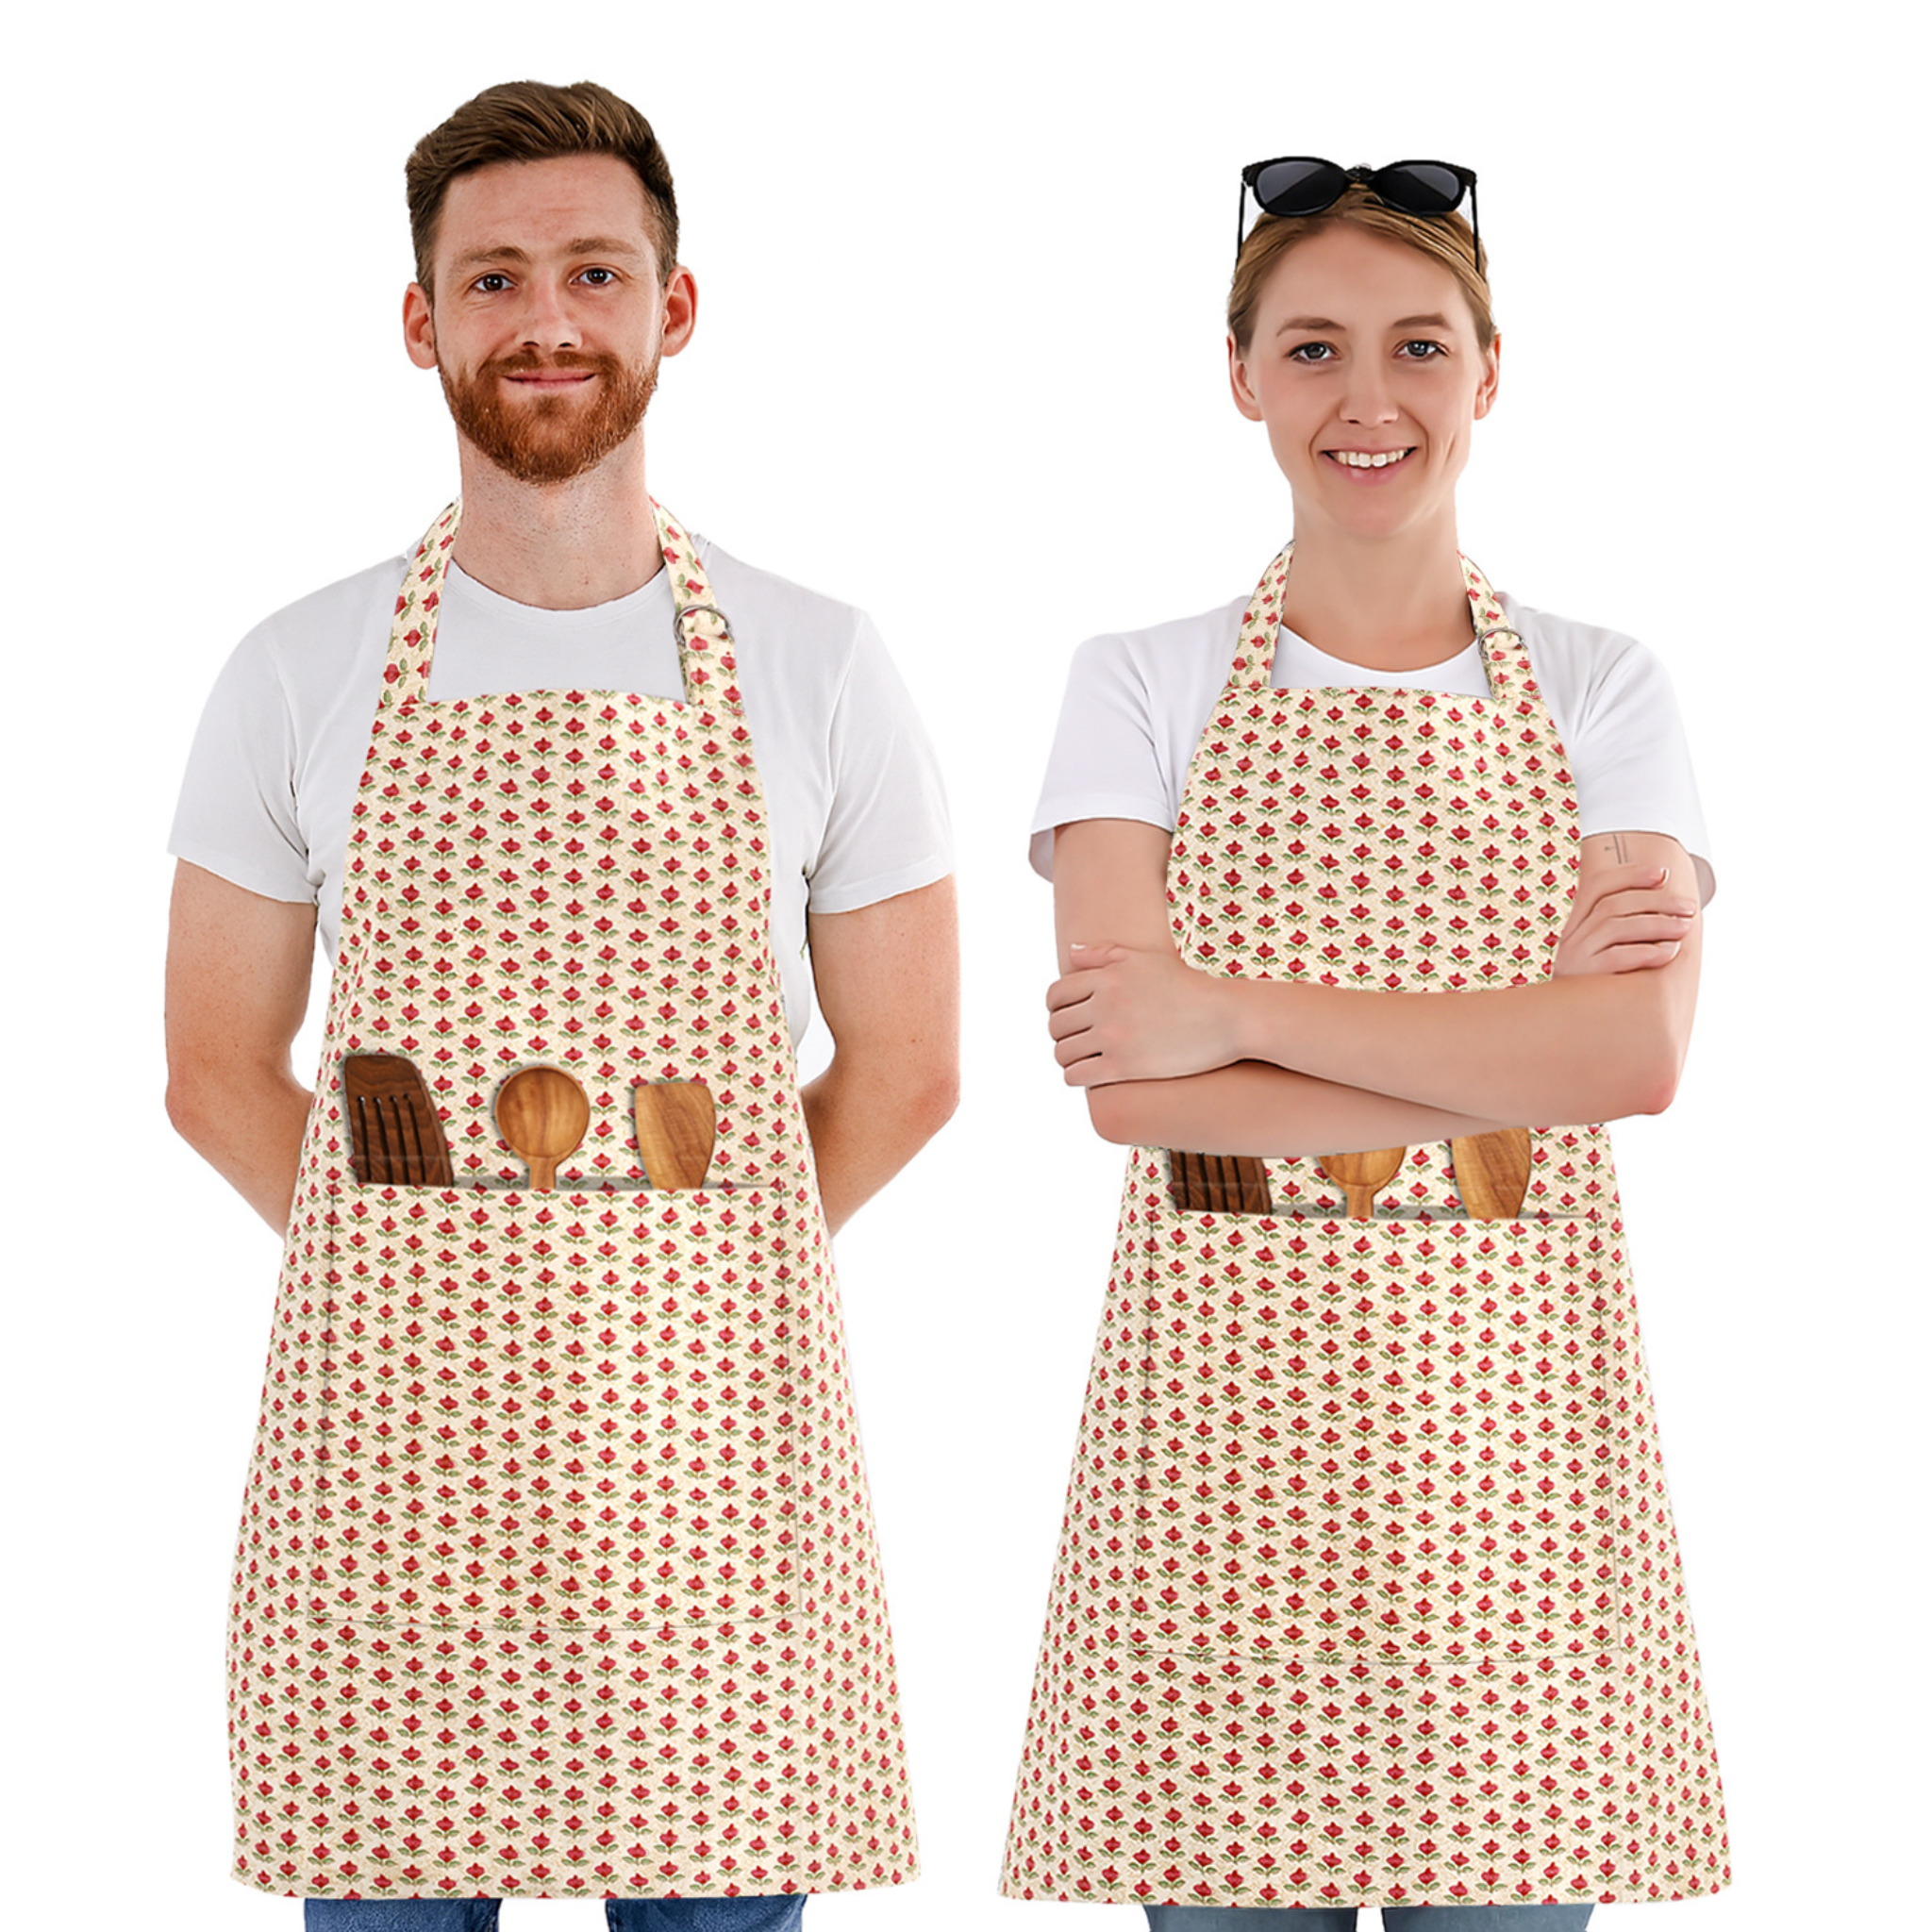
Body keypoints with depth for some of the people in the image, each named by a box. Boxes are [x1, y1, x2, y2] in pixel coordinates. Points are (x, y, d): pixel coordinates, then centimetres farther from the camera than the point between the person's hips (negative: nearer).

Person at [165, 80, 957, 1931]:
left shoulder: (817, 668, 3)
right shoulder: (301, 674, 4)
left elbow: (901, 1069, 8)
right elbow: (218, 1071, 9)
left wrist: (684, 1279, 5)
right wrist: (428, 1287, 3)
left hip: (710, 1415, 0)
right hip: (390, 1399, 0)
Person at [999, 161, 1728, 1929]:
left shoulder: (1601, 691, 7)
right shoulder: (1143, 688, 5)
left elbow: (1639, 1054, -9)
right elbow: (1126, 1083, -8)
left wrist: (1236, 1011, -13)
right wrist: (1515, 1061, -12)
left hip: (1513, 1397, 1)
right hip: (1223, 1399, 0)